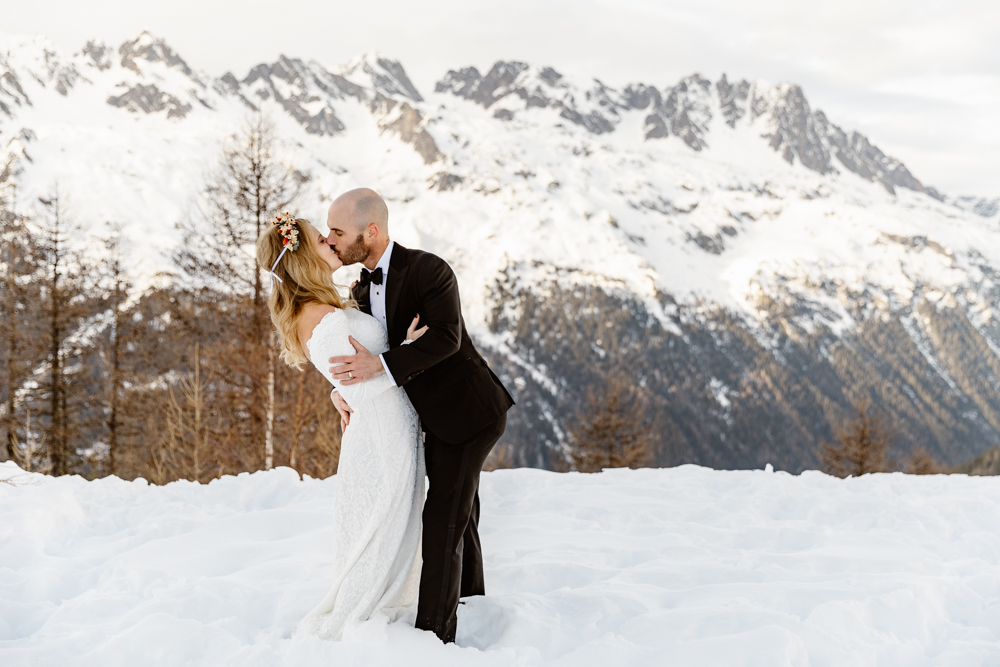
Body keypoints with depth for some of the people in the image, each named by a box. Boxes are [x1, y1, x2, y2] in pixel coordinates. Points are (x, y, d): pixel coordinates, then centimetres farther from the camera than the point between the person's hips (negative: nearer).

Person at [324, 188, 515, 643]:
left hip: (465, 411, -9)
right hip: (440, 417, 9)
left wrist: (380, 366, -38)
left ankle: (434, 634, -6)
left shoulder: (429, 270, -20)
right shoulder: (362, 290, 6)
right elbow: (357, 353, 13)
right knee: (460, 520, 22)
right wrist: (343, 390, -8)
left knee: (443, 523, -10)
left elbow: (446, 337, -31)